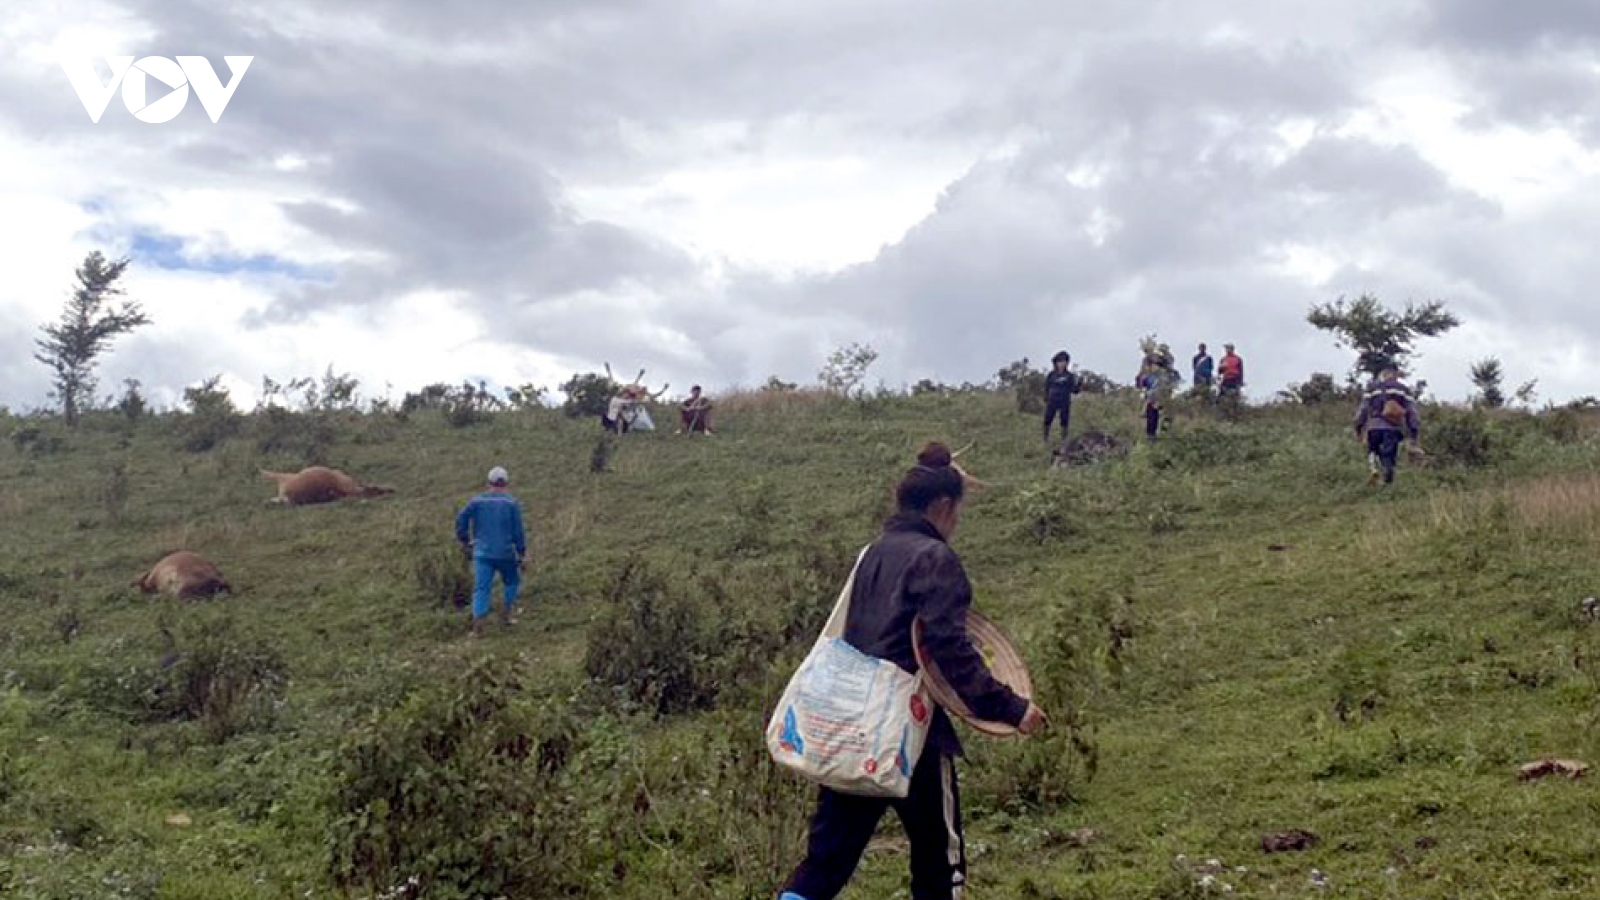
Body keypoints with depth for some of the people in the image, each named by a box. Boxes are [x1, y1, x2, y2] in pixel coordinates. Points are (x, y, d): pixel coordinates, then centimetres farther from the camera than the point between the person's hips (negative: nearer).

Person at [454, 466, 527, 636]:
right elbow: (518, 531, -4)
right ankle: (507, 612, 19)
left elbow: (461, 519, -5)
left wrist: (464, 540, 9)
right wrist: (523, 554, 2)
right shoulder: (511, 503, -4)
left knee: (481, 588, 0)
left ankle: (478, 621, -13)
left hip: (482, 553, 1)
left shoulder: (477, 501, 2)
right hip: (505, 553, -1)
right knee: (512, 582, 23)